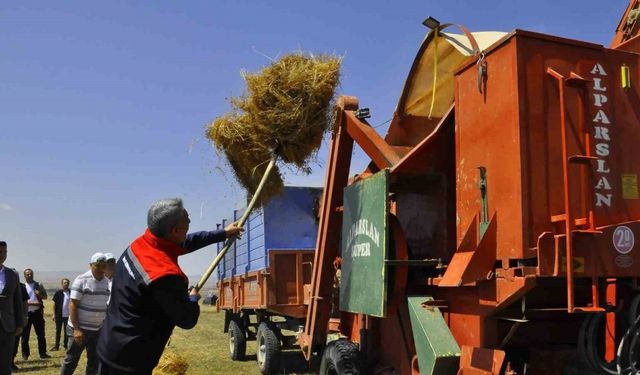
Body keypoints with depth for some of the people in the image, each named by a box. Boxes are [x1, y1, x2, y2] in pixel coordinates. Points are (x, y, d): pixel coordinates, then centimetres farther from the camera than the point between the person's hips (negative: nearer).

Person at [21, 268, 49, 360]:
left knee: (41, 334, 4)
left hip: (37, 312, 3)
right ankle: (25, 354, 15)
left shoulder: (38, 285, 8)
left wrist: (39, 294, -11)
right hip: (26, 313, -2)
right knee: (25, 335, 4)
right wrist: (32, 303, -20)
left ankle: (42, 353, 11)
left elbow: (45, 296, 10)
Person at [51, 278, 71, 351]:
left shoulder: (71, 293, -2)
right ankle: (56, 346, 15)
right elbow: (54, 304, 3)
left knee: (66, 331, 7)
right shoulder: (58, 292, -1)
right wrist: (54, 314, 0)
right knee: (58, 331, 8)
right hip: (59, 315, 1)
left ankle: (65, 345, 16)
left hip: (67, 315, -1)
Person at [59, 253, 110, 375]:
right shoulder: (81, 280, -11)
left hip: (98, 330, 6)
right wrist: (76, 329, -19)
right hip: (80, 329, -6)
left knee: (94, 361, 11)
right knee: (71, 360, 2)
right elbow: (73, 305, -13)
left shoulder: (106, 282, 7)